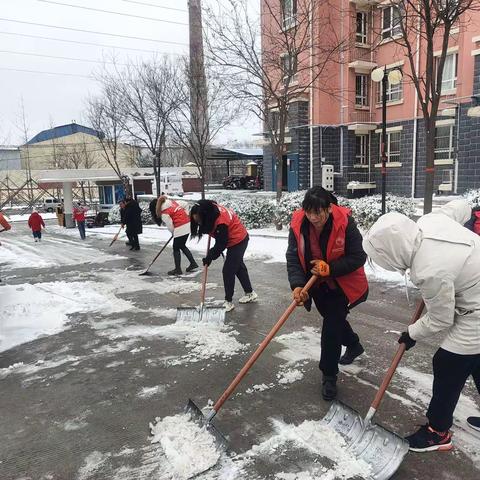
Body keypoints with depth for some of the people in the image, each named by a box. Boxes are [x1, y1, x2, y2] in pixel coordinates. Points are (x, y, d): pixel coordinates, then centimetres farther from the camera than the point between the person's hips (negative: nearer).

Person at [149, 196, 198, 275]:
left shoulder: (164, 214, -12)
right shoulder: (172, 202, 8)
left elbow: (170, 226, -9)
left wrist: (174, 233, 11)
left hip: (181, 229, -8)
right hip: (188, 224, 8)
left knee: (176, 248, 7)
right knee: (182, 246, 22)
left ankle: (178, 269, 13)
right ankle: (193, 263, 25)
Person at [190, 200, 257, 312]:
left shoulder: (220, 223, -35)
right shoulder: (211, 210, -11)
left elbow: (221, 245, -27)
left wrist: (210, 257, -16)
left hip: (238, 241, -10)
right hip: (239, 238, 10)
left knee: (228, 270, -7)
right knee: (238, 266, 22)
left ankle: (228, 302, 4)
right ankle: (250, 293, 37)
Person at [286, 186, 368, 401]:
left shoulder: (345, 222, -28)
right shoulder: (298, 224, -20)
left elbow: (358, 257, -22)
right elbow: (293, 258, -19)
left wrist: (330, 269, -34)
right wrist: (297, 285, -35)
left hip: (341, 283, -4)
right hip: (317, 284, 5)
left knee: (332, 325, -11)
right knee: (333, 319, 24)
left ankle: (329, 376, 8)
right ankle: (353, 345, 55)